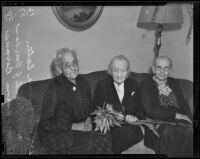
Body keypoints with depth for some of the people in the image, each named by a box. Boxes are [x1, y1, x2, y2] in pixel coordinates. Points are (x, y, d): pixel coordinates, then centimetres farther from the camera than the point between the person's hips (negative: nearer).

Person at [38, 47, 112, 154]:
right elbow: (45, 123, -11)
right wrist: (72, 126, -17)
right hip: (57, 133, -6)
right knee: (93, 143, -29)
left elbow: (89, 108, 23)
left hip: (81, 128, 6)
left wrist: (88, 119, 0)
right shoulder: (54, 88, -11)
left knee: (105, 139, -21)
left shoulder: (82, 83, 8)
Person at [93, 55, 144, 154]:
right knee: (124, 131, -34)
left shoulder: (133, 85, 15)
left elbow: (141, 108, 13)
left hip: (130, 123, 2)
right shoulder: (102, 86, 6)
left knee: (141, 130, -30)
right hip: (110, 125, -2)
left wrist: (135, 117, -10)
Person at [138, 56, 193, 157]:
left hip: (177, 121, 4)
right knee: (167, 131, -36)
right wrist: (175, 114, -13)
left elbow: (184, 105, 17)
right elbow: (149, 111, -9)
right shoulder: (145, 86, 3)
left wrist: (188, 119, -4)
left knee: (188, 130, -28)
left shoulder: (174, 83, 19)